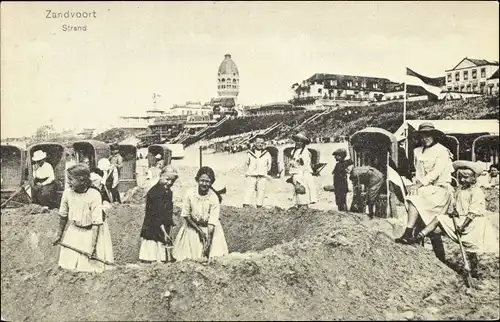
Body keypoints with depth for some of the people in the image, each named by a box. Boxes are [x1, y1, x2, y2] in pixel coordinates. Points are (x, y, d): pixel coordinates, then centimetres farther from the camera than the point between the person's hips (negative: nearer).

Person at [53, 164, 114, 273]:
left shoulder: (94, 195, -26)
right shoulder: (67, 193, -14)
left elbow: (96, 223, -23)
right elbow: (63, 215, 5)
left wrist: (93, 246, -23)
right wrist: (59, 235, 15)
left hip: (92, 232, -4)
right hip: (74, 231, 4)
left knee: (93, 265, -2)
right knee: (68, 263, 5)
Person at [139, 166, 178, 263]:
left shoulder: (168, 192, 10)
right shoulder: (154, 192, -15)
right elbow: (155, 215, -18)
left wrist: (167, 232, 11)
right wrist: (164, 232, -19)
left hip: (164, 231, 8)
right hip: (152, 232, -8)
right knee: (150, 261, -6)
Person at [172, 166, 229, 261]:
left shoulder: (214, 198, -21)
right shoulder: (190, 194, -17)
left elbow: (212, 223, -20)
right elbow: (186, 215, -8)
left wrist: (208, 241, -27)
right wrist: (199, 230, -12)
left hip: (208, 229, -1)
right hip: (192, 227, 1)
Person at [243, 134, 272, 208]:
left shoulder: (266, 154, 5)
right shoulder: (250, 153, 6)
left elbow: (269, 163, 18)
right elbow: (247, 163, 18)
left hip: (262, 176, 1)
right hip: (251, 175, 0)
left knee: (261, 191, 2)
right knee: (249, 190, -7)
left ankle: (259, 206, 10)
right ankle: (246, 205, -9)